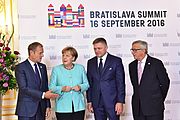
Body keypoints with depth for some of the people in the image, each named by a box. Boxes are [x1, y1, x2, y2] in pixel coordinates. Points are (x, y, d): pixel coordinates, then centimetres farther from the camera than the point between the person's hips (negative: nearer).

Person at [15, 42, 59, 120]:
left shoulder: (43, 67, 13)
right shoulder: (20, 67, -7)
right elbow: (24, 88, -16)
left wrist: (48, 106, 7)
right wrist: (43, 95, -22)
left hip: (41, 110, 5)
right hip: (26, 110, -5)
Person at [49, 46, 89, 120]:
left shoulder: (80, 68, 8)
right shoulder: (56, 69, 3)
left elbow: (86, 84, 9)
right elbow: (51, 87, -1)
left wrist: (80, 87, -12)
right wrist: (62, 88, -19)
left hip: (79, 106, 2)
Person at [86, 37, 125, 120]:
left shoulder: (116, 61, -1)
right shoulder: (90, 62, 10)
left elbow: (121, 82, -4)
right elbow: (89, 83, 11)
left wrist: (120, 102, -10)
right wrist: (89, 101, 6)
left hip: (112, 101, -3)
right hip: (97, 102, 3)